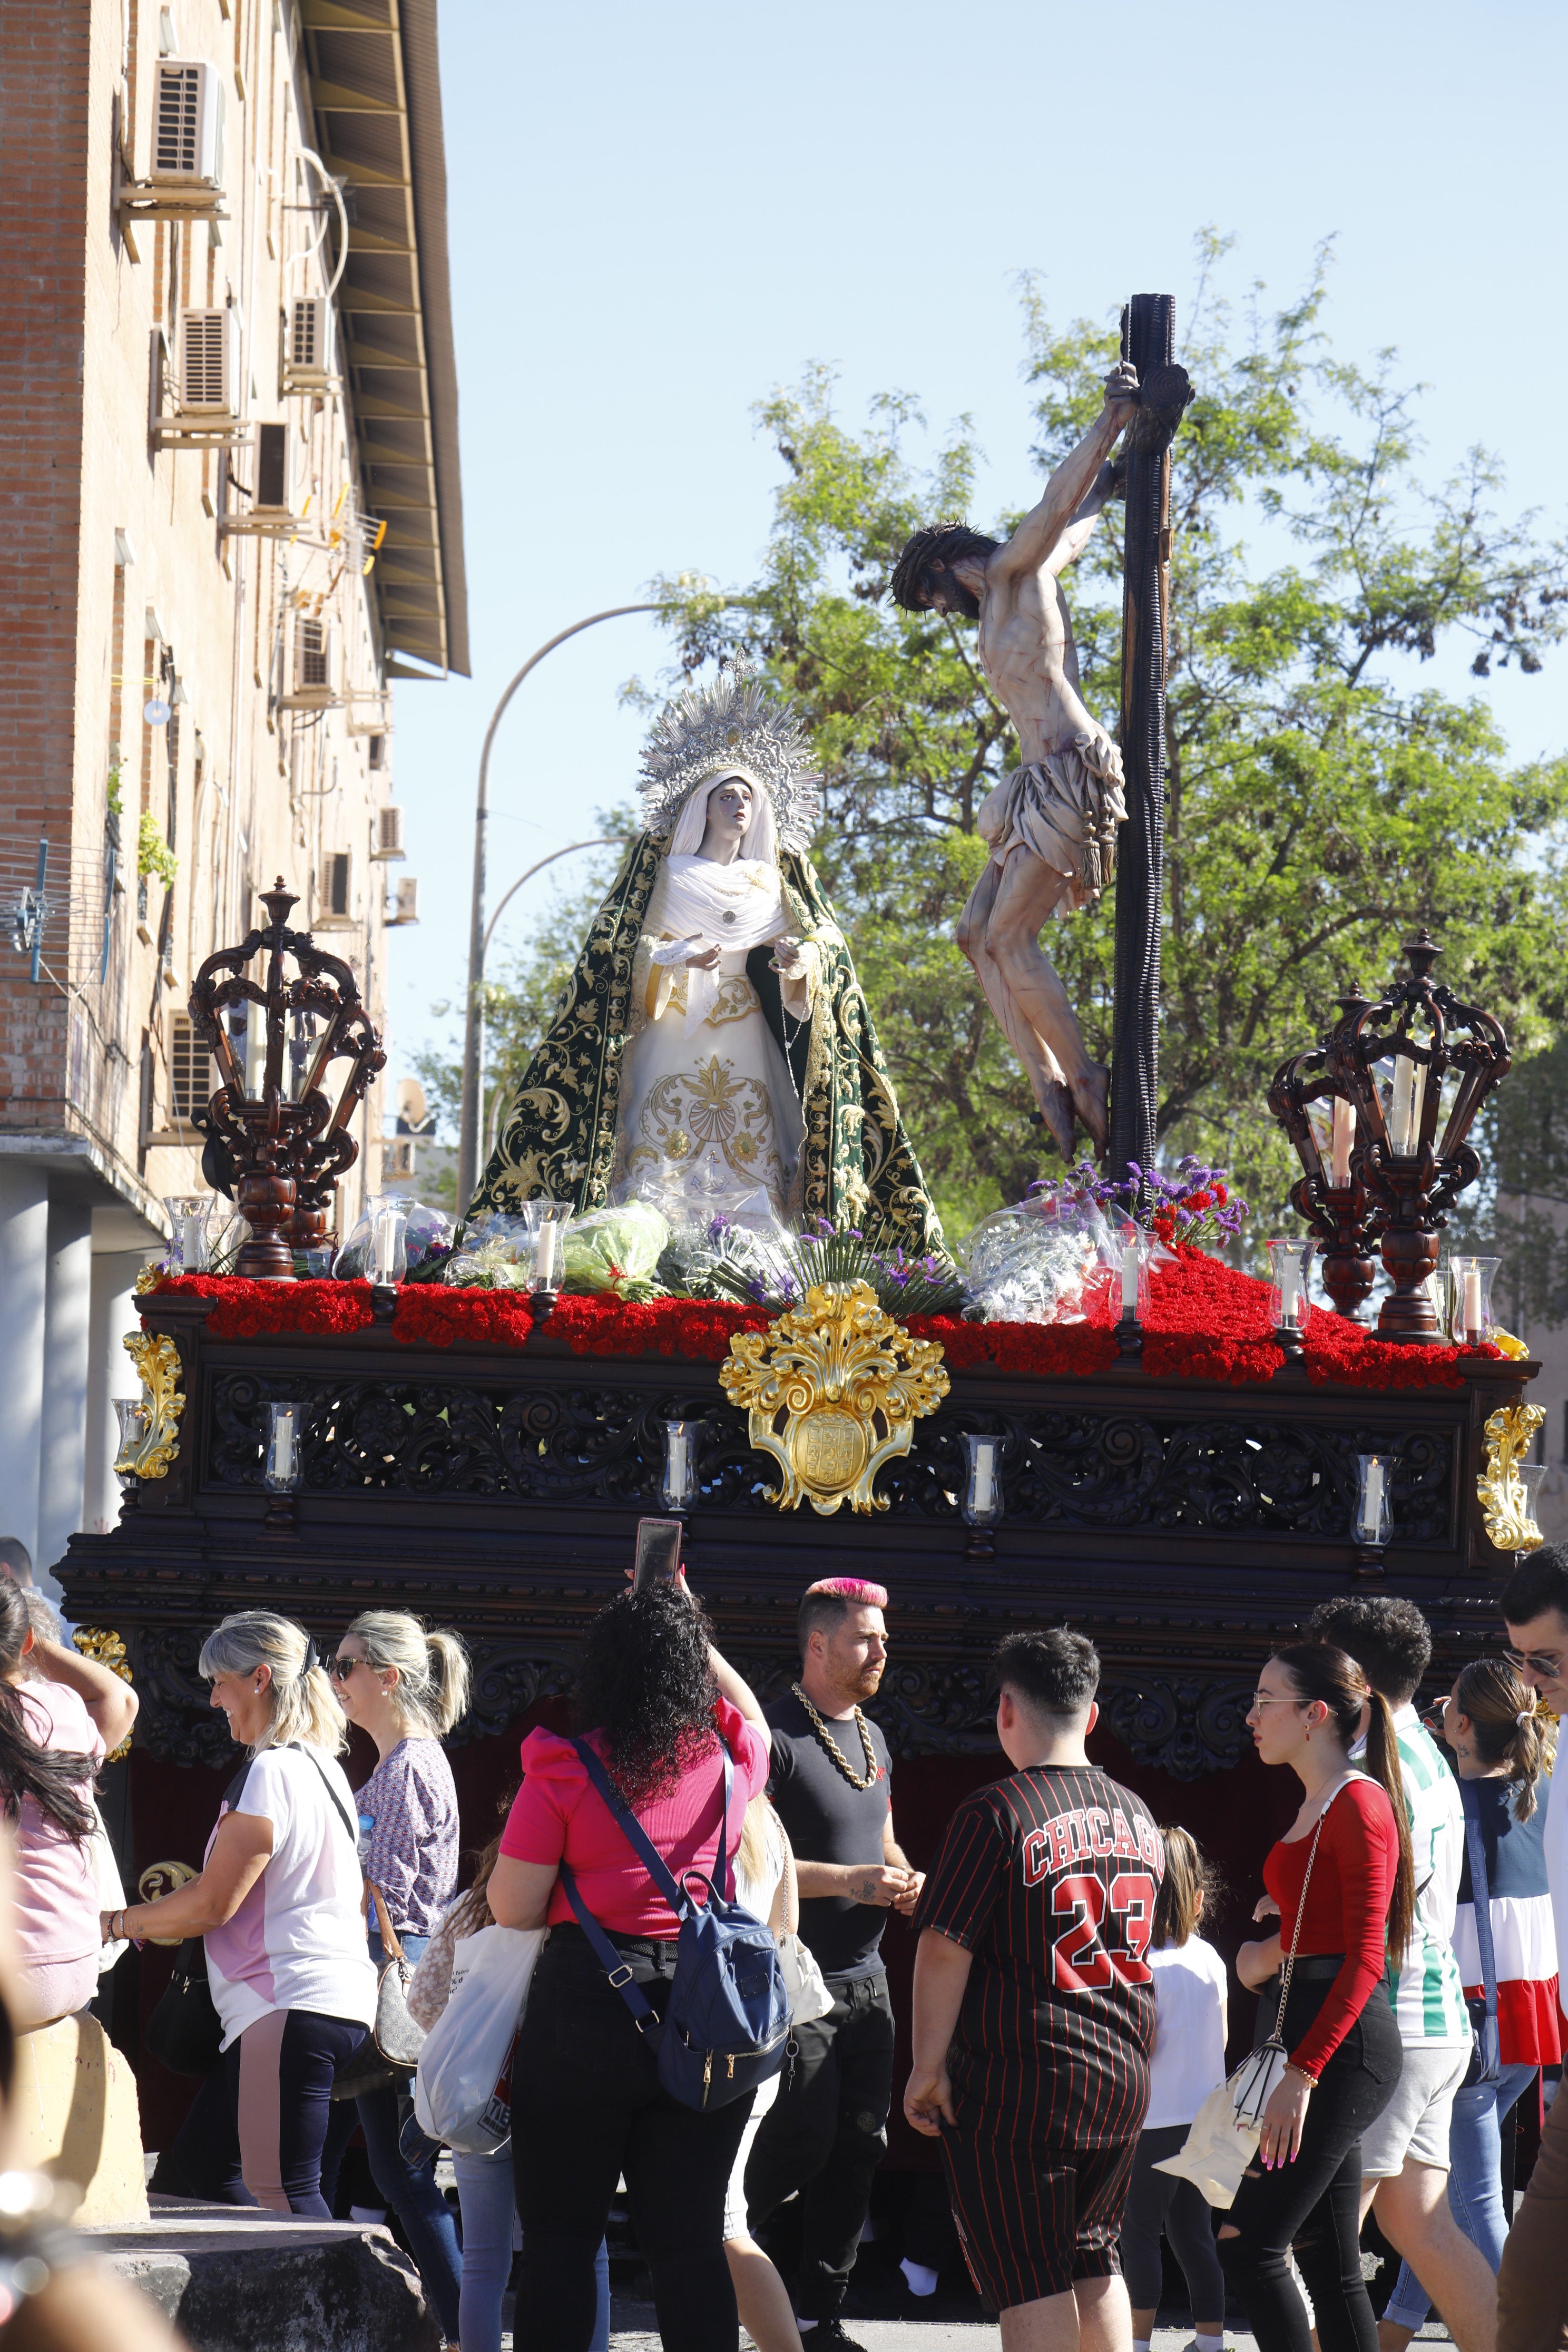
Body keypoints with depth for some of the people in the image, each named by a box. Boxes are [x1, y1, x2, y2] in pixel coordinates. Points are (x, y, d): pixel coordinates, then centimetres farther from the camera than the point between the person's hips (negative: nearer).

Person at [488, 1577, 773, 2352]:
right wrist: (688, 1627, 36)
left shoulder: (564, 1771, -6)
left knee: (560, 2237, 4)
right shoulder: (730, 1758, 5)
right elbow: (749, 1712, 31)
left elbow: (513, 1907, -5)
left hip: (589, 2003, -3)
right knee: (691, 2238, 6)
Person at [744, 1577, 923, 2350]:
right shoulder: (774, 1737, -12)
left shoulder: (872, 1741, 16)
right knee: (803, 2142, -12)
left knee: (859, 2149, 6)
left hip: (865, 1980, 8)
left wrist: (903, 1878, 6)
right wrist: (844, 1881, -21)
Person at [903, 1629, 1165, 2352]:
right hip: (1124, 2078, 7)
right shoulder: (1137, 1816, 9)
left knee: (1030, 2282, -2)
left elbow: (945, 1948, -15)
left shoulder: (996, 1813, -13)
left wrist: (928, 2065, -7)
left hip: (1017, 2085, -7)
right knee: (1093, 2262, 19)